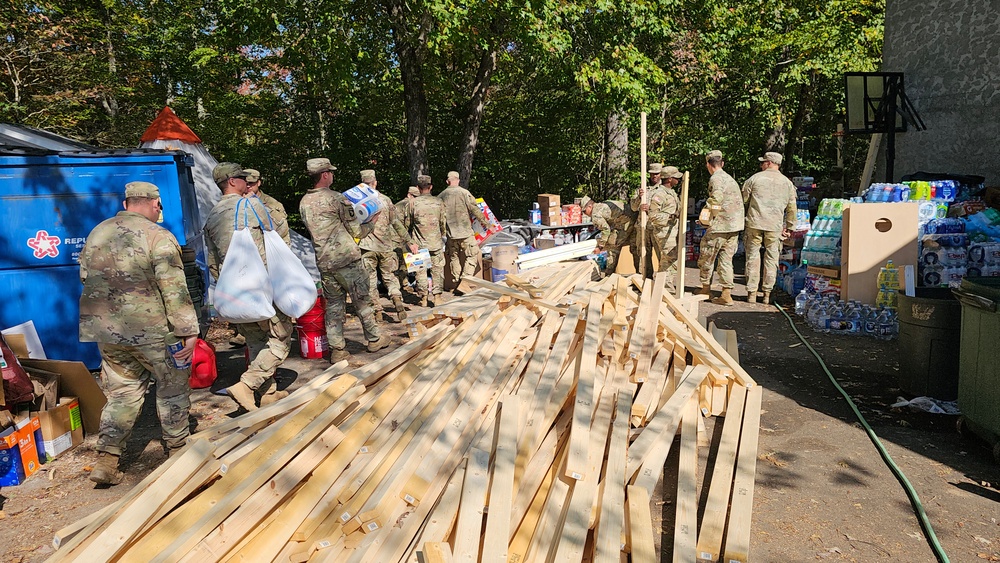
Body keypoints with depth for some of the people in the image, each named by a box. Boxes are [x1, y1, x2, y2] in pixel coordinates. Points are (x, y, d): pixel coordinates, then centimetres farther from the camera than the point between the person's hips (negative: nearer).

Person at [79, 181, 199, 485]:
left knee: (122, 391, 15)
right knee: (172, 386, 13)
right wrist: (188, 331, -14)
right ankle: (178, 448, 25)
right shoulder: (158, 237, -14)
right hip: (151, 331, -6)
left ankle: (106, 460, 10)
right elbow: (174, 289, -17)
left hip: (105, 329, 6)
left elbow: (85, 278, 17)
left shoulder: (96, 233, 7)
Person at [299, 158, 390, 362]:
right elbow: (355, 231, -8)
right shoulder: (336, 198, -12)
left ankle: (337, 349, 11)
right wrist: (370, 225, 11)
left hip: (323, 261, 6)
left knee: (334, 304, 11)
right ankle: (374, 339, 22)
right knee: (362, 300, 9)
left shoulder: (304, 202, 7)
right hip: (346, 259, -6)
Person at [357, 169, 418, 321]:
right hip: (386, 246, 2)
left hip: (367, 246, -2)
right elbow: (397, 223, 3)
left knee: (370, 279, 6)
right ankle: (397, 298, -12)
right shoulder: (385, 200, 3)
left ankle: (377, 310, 5)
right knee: (389, 275, 12)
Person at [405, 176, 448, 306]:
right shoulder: (439, 202, -2)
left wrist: (410, 239, 20)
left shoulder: (413, 203, -7)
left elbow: (407, 224, 2)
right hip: (436, 242, 1)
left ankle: (423, 298, 10)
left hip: (419, 243, -1)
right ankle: (437, 297, 8)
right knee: (437, 270, 8)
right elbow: (443, 223, 6)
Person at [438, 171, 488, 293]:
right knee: (472, 255, 5)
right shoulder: (464, 193, -7)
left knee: (454, 258, 14)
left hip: (450, 234, 4)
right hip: (465, 232, -4)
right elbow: (475, 210, -7)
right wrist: (485, 222, 6)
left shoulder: (441, 196, 4)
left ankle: (456, 284, 17)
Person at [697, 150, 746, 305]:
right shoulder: (730, 179, 19)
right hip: (735, 226, 8)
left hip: (720, 225, -8)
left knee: (707, 256, 9)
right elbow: (739, 201, 20)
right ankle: (727, 294, 2)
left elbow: (716, 199, -25)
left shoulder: (716, 178, -9)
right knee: (726, 259, 8)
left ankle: (706, 287, 22)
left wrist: (709, 208, -6)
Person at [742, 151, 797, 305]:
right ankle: (767, 293, 10)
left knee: (752, 257, 5)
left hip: (754, 223, -2)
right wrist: (789, 227, 19)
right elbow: (792, 208, 11)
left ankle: (751, 293, 5)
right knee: (771, 259, 8)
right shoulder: (787, 183, 9)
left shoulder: (754, 178, 2)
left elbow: (743, 201, 5)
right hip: (775, 226, 2)